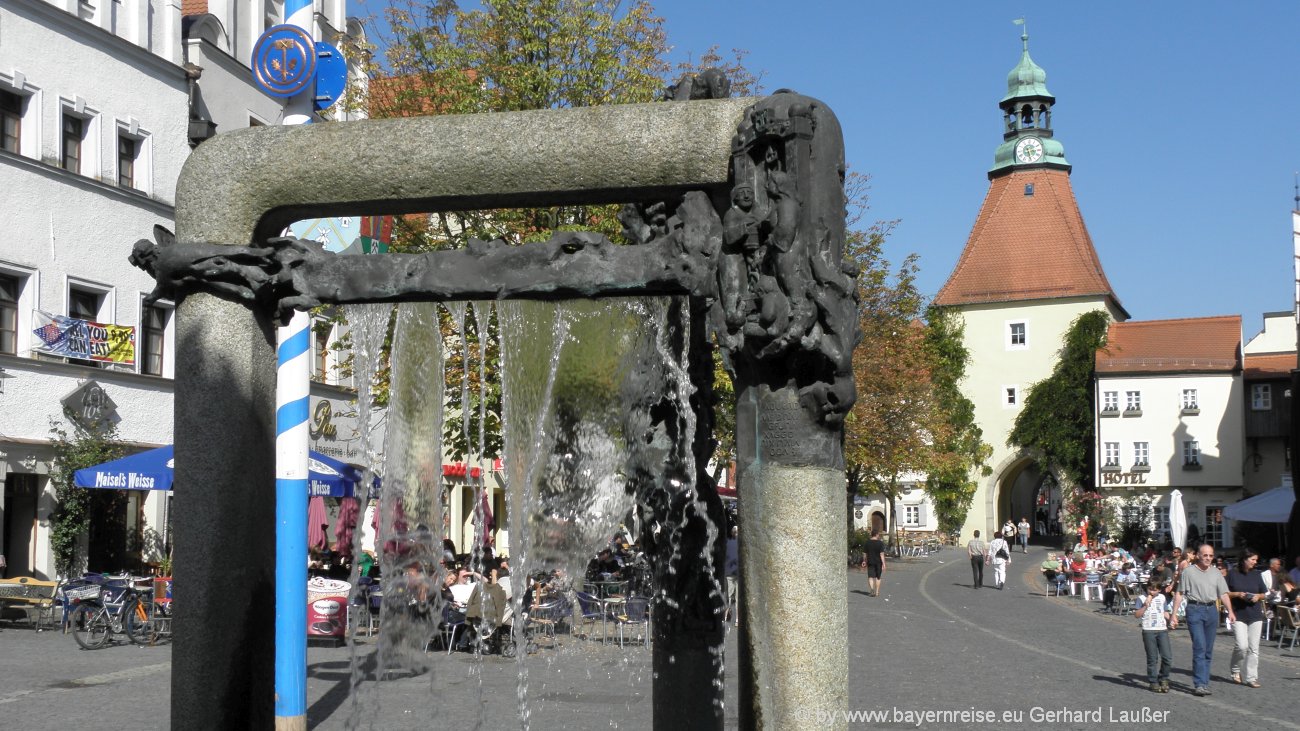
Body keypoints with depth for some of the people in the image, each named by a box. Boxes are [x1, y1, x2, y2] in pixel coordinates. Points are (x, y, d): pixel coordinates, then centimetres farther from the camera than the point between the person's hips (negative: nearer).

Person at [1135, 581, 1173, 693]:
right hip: (1148, 631, -3)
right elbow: (1137, 615, -6)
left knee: (1167, 657, -3)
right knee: (1152, 658, 2)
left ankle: (1163, 678, 16)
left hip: (1162, 630, 3)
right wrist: (1145, 605, -16)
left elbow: (1165, 613, 21)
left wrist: (1170, 619, 4)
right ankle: (1153, 682, 11)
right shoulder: (1142, 598, 0)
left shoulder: (1162, 598, 12)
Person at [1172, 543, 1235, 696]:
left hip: (1212, 610, 5)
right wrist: (1174, 614, -4)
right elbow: (1179, 594, 0)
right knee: (1200, 647, -13)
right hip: (1195, 610, -5)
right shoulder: (1189, 572, -1)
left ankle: (1204, 682, 15)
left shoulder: (1216, 573, 12)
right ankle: (1200, 684, -14)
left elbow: (1223, 594, 10)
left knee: (1208, 649, 8)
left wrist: (1230, 611, -3)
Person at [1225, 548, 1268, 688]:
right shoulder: (1232, 574, 0)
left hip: (1255, 616, 4)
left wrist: (1258, 596, -5)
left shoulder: (1256, 575, 10)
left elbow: (1265, 594, 16)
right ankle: (1236, 670, 12)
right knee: (1242, 646, -13)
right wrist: (1237, 594, -14)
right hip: (1238, 615, -4)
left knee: (1254, 648, 1)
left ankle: (1251, 678, 7)